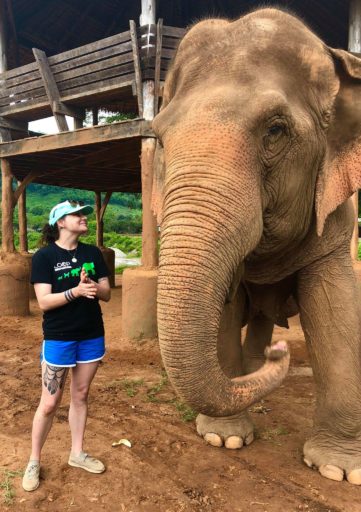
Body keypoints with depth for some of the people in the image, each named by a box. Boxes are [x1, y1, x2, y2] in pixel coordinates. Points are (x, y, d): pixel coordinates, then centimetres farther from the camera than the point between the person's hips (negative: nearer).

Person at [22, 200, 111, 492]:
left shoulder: (93, 253, 3)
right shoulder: (44, 256, -9)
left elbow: (107, 294, 2)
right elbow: (44, 301, -16)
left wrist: (96, 288, -19)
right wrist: (76, 291, -29)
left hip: (92, 336, 4)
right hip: (59, 338, -4)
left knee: (81, 395, 17)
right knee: (50, 403, 6)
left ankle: (77, 454, 34)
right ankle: (34, 462, 28)